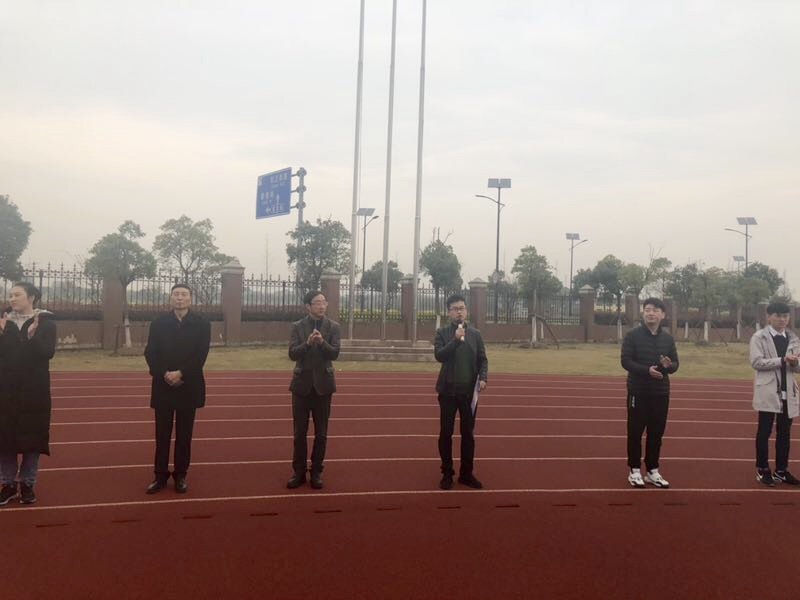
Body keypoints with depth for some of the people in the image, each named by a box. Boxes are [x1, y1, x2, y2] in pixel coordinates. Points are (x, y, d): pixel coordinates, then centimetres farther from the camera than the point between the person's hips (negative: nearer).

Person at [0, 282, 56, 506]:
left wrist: (32, 336, -29)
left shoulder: (45, 322, -4)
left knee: (32, 435, 3)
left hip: (34, 389, -3)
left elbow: (48, 353, -14)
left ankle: (27, 483, 16)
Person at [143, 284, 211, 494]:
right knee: (162, 434, 6)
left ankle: (180, 476, 18)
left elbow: (201, 355, -8)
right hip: (163, 386, 1)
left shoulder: (202, 324, -1)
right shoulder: (158, 323, 3)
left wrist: (180, 373, -17)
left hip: (188, 387, -1)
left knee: (184, 434, 7)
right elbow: (150, 354, -2)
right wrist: (165, 374, -16)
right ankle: (161, 476, 17)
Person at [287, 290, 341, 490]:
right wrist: (308, 343, -25)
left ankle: (317, 472, 18)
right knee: (299, 432, 6)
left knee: (321, 432, 6)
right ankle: (299, 472, 17)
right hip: (302, 383, 0)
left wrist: (322, 342, -26)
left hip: (323, 383, 0)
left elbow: (335, 353, -10)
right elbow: (292, 354, -9)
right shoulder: (297, 326, 1)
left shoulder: (333, 327, 0)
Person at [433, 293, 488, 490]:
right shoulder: (442, 332, -2)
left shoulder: (475, 334, 4)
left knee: (468, 433, 9)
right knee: (446, 433, 5)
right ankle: (447, 474, 16)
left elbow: (482, 359, 4)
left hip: (469, 390, 2)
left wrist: (482, 378, -12)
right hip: (448, 390, -2)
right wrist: (456, 339, -24)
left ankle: (466, 473, 20)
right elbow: (439, 355, -15)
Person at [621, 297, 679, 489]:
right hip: (638, 392, -4)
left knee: (656, 432, 10)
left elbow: (676, 363, 8)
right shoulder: (632, 335, -6)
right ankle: (635, 470, 13)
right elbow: (626, 361, -11)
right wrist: (647, 370, -25)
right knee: (635, 432, 2)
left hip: (660, 393, 4)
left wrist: (668, 365, -17)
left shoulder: (668, 338, 6)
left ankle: (652, 471, 22)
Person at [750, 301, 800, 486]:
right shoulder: (759, 337, -4)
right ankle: (762, 470, 12)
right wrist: (782, 360, -20)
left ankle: (781, 470, 20)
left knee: (784, 432, 10)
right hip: (768, 391, -5)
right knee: (764, 431, 3)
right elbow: (756, 362, -14)